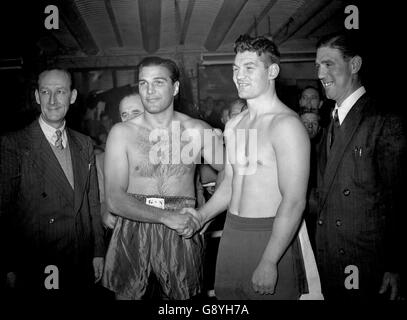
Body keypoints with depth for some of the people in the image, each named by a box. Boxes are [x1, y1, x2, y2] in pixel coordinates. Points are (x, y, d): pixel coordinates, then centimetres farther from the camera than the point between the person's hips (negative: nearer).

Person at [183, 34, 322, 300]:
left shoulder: (286, 124, -15)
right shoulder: (234, 125, 9)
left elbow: (294, 201, -20)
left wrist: (269, 263, -21)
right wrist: (201, 215, 5)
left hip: (273, 238, -7)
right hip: (231, 234, 7)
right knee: (226, 294, 16)